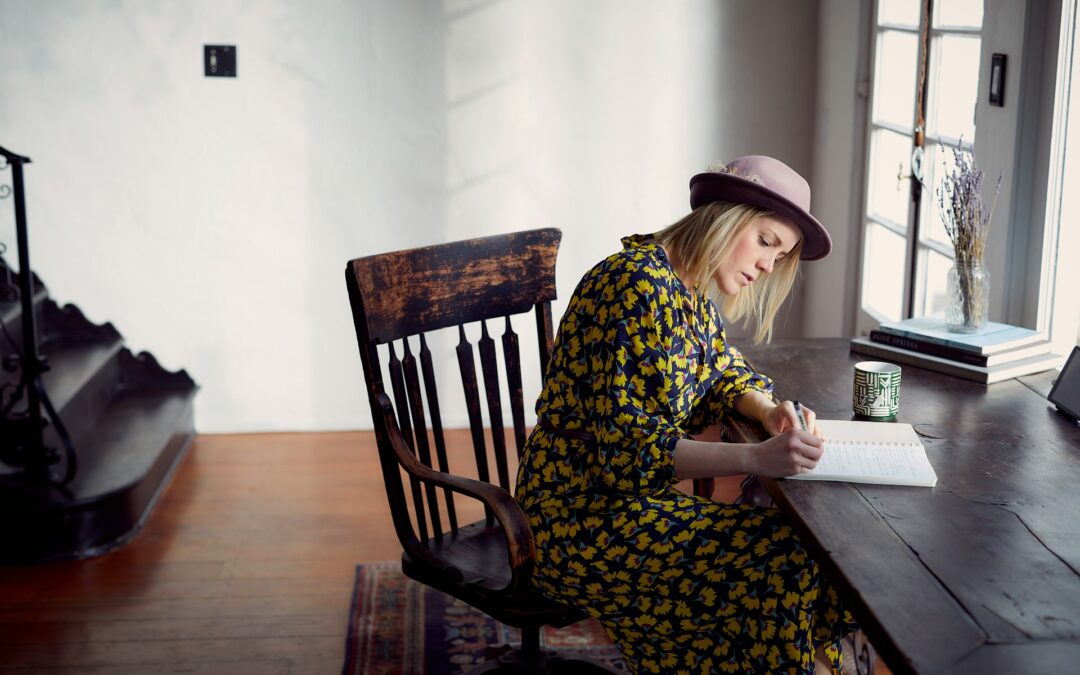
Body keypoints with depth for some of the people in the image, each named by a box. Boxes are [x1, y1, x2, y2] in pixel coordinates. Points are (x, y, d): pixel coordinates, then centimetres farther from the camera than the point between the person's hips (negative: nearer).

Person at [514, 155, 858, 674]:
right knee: (781, 564, -16)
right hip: (581, 520, -9)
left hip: (630, 494, 9)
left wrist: (768, 411, -4)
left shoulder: (688, 289, 8)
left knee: (795, 544, -4)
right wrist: (756, 458, -32)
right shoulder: (638, 285, -21)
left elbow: (723, 370, 19)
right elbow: (627, 443, -26)